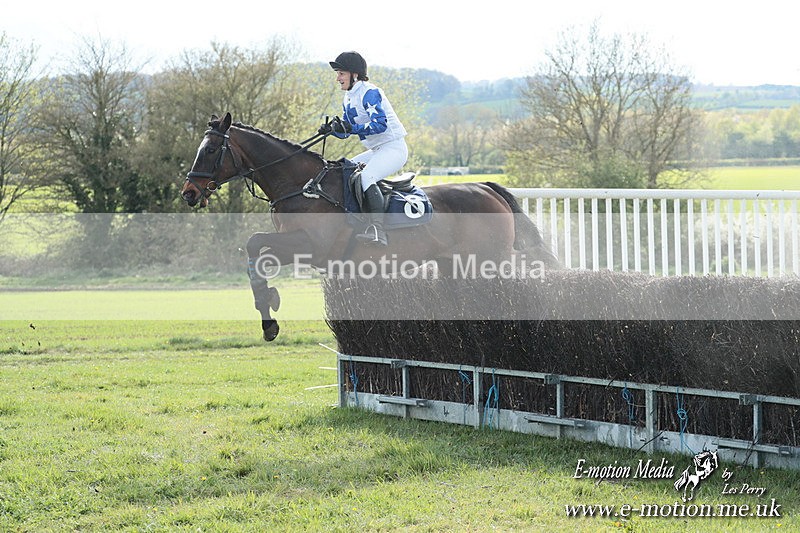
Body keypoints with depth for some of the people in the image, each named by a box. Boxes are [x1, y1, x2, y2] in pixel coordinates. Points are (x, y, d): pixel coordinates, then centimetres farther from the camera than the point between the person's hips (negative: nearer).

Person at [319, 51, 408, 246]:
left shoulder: (369, 93, -15)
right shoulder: (348, 98, 14)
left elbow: (381, 124, -26)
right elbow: (346, 131, 19)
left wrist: (350, 127, -32)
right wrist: (332, 129, -2)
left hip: (394, 148, -11)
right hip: (376, 151, 11)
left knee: (366, 176, -33)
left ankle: (377, 229, -45)